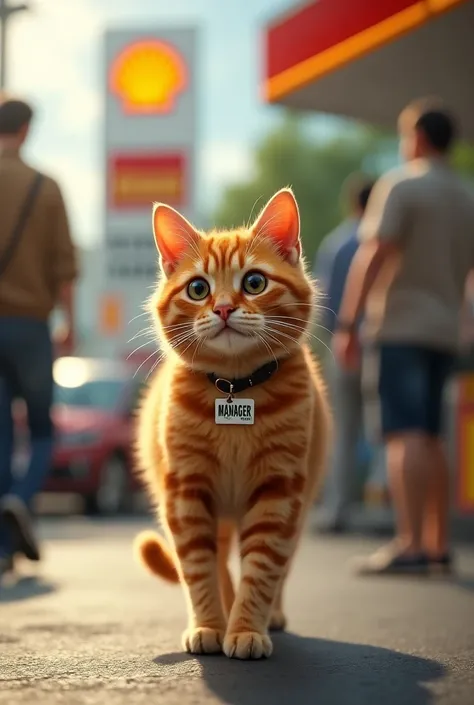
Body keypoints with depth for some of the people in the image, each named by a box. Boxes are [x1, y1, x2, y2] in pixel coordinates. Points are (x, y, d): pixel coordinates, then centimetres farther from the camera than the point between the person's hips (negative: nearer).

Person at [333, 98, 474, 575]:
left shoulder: (400, 185, -6)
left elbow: (372, 256, -15)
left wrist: (346, 324, -16)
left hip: (398, 325, -7)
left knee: (404, 434, -14)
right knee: (429, 437, 13)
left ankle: (409, 545, -21)